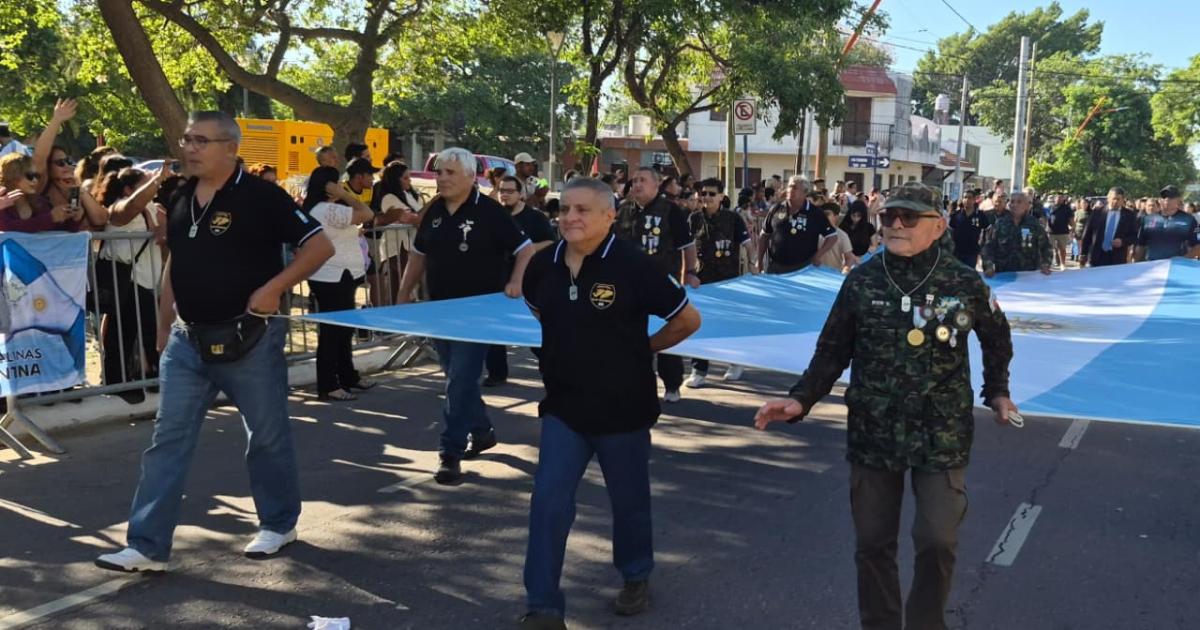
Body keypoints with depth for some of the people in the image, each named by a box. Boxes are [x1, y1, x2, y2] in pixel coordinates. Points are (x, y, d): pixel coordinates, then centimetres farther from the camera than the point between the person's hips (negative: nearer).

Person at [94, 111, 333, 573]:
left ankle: (278, 523, 28)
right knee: (168, 441, 3)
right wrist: (164, 324, 16)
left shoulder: (260, 196, -12)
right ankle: (147, 546, 8)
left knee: (267, 436, 9)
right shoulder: (180, 200, 9)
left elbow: (320, 246, -13)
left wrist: (274, 287, -21)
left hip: (248, 339, -6)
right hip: (187, 340, 6)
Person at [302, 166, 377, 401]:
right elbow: (367, 214, -22)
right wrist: (345, 195, -13)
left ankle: (348, 376, 28)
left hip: (335, 278, 11)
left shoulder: (315, 209, 14)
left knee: (343, 329, 18)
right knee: (332, 331, -5)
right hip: (333, 279, -11)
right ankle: (327, 386, 1)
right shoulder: (329, 210, -19)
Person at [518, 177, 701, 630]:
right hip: (563, 406, 3)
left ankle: (636, 577, 41)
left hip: (622, 408, -3)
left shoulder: (633, 264, -17)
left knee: (629, 501, 15)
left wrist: (642, 348, 0)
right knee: (548, 502, -1)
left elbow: (688, 320, -9)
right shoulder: (543, 265, -3)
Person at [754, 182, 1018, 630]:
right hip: (873, 433, 2)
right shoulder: (861, 280, -3)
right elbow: (833, 351, 2)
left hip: (942, 435, -1)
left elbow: (996, 340, 14)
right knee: (872, 544, 10)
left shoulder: (965, 283, -6)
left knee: (937, 542, -3)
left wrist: (997, 392, 11)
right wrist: (801, 399, -9)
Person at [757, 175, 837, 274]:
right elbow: (765, 235, 13)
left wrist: (817, 256, -8)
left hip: (803, 269, -3)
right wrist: (759, 261, 10)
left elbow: (832, 236, 1)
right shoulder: (777, 209, 6)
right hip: (775, 267, 3)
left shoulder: (815, 213, -3)